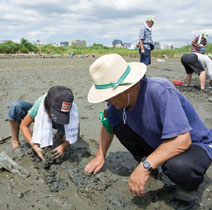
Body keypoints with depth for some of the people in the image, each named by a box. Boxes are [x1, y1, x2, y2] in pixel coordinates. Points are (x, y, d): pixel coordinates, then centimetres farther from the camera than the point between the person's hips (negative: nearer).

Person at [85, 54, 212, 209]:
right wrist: (100, 156, 4)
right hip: (156, 142, 7)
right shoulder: (118, 99, -12)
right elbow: (108, 126, 7)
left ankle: (188, 187, -2)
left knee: (179, 165, -40)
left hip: (195, 144, -6)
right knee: (119, 125, -7)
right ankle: (151, 163, 11)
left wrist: (145, 167, -37)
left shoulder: (160, 91, -35)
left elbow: (182, 139, -39)